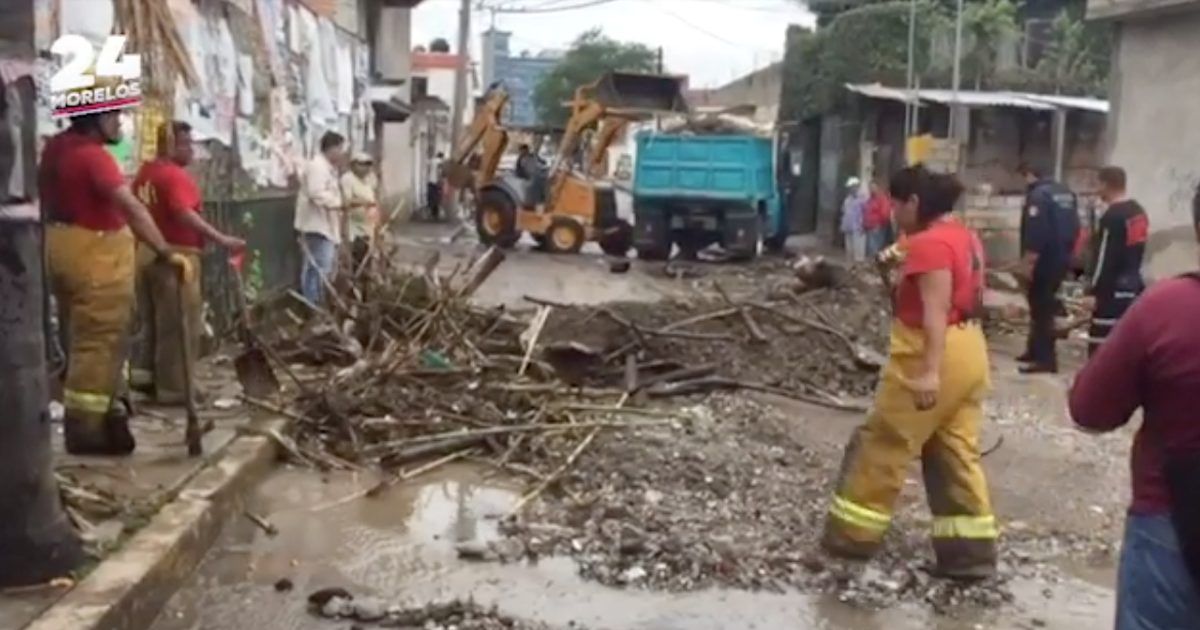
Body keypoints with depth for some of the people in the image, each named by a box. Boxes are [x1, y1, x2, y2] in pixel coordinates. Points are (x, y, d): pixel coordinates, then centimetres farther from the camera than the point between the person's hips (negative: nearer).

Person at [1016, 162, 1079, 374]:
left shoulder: (1038, 195, -17)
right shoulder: (1067, 193, 13)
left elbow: (1035, 233, -23)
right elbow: (1074, 228, 20)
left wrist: (1027, 263, -20)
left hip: (1044, 262, -10)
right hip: (1062, 260, 10)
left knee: (1041, 309, -5)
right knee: (1044, 306, 20)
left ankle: (1046, 359, -5)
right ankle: (1035, 351, 29)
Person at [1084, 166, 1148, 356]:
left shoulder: (1112, 217, -17)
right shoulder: (1139, 211, 13)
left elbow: (1104, 258, -18)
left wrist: (1094, 291, -13)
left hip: (1113, 290, -10)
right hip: (1134, 284, 10)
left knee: (1100, 344, -7)